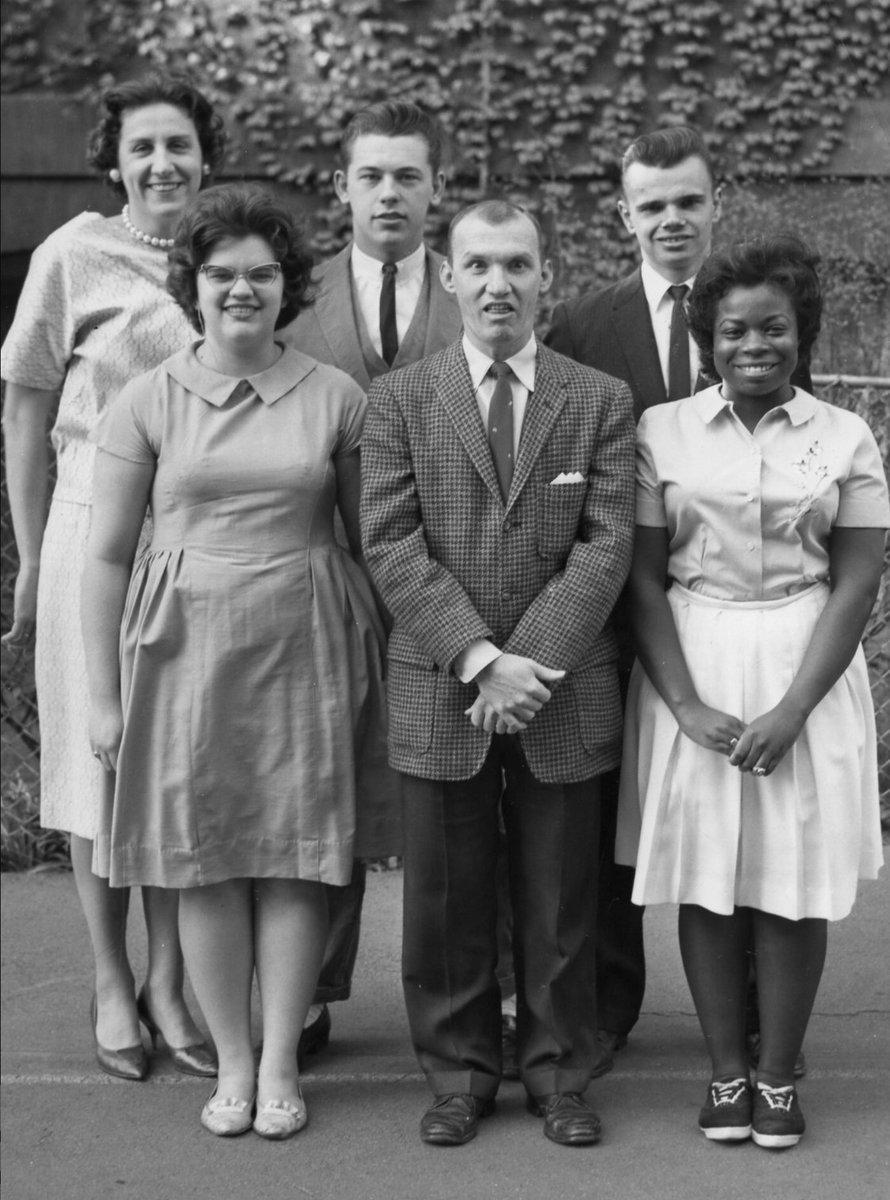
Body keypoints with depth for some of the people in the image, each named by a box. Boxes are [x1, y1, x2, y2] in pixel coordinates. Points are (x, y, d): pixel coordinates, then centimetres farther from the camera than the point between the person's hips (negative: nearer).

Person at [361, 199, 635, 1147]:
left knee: (559, 901, 9)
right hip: (438, 695, 0)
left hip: (567, 696, 0)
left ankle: (557, 1072, 24)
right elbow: (391, 545, -5)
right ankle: (458, 1073, 23)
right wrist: (479, 660, -15)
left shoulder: (602, 402, 5)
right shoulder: (397, 400, 3)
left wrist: (528, 664, -14)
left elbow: (606, 547, -4)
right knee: (447, 900, 8)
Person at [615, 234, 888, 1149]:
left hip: (807, 675, 0)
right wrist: (689, 706, -12)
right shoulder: (661, 432, 1)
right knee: (704, 879, 4)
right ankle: (725, 1070, 18)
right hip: (689, 672, 0)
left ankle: (778, 1074, 16)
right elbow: (643, 580, -2)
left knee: (793, 881, 3)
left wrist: (790, 711, -13)